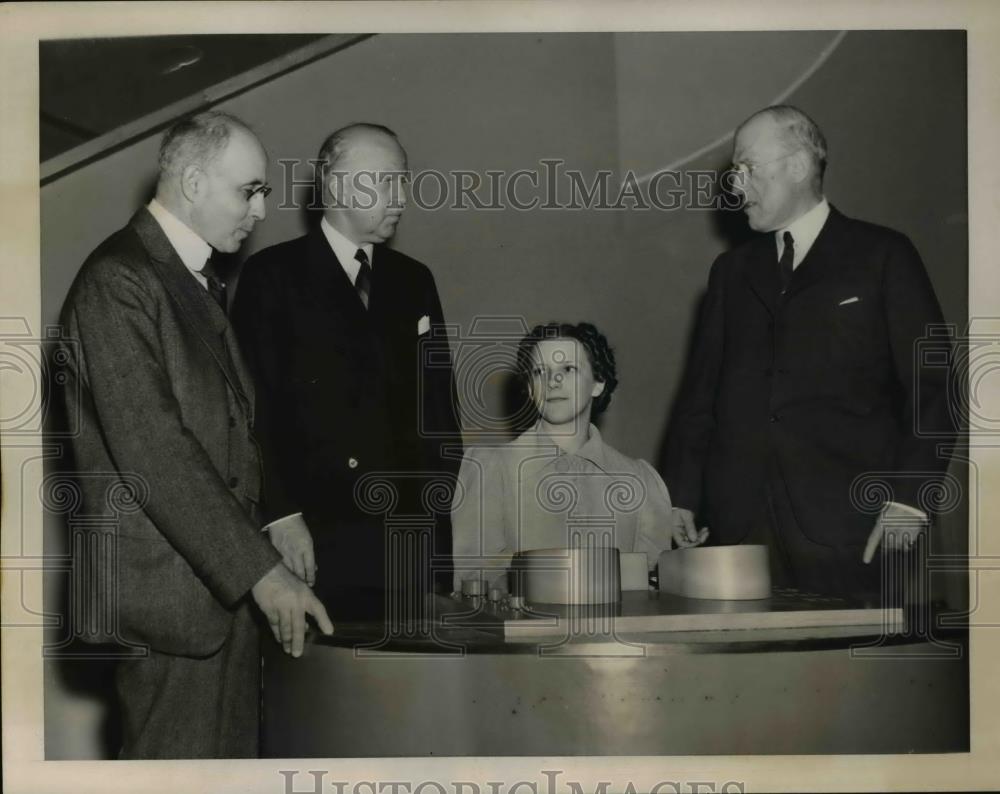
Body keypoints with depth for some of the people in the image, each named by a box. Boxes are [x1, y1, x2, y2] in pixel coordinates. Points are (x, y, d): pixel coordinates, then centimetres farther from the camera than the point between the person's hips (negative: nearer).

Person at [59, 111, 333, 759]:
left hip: (227, 586, 9)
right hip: (169, 592, -9)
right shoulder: (117, 281, -13)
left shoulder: (201, 284, 18)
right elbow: (152, 450, -21)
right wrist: (261, 570, -22)